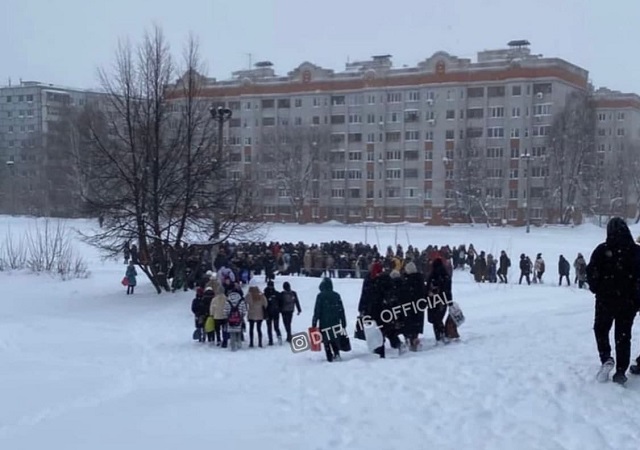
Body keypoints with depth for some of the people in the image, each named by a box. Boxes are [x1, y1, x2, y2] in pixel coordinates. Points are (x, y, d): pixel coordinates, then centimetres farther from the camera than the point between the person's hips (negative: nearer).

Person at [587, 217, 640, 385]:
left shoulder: (602, 250, -10)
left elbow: (592, 272, -12)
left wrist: (596, 289, 5)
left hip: (606, 299, -2)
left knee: (601, 329, 19)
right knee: (624, 335, 11)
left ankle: (606, 358, -1)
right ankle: (621, 371, 10)